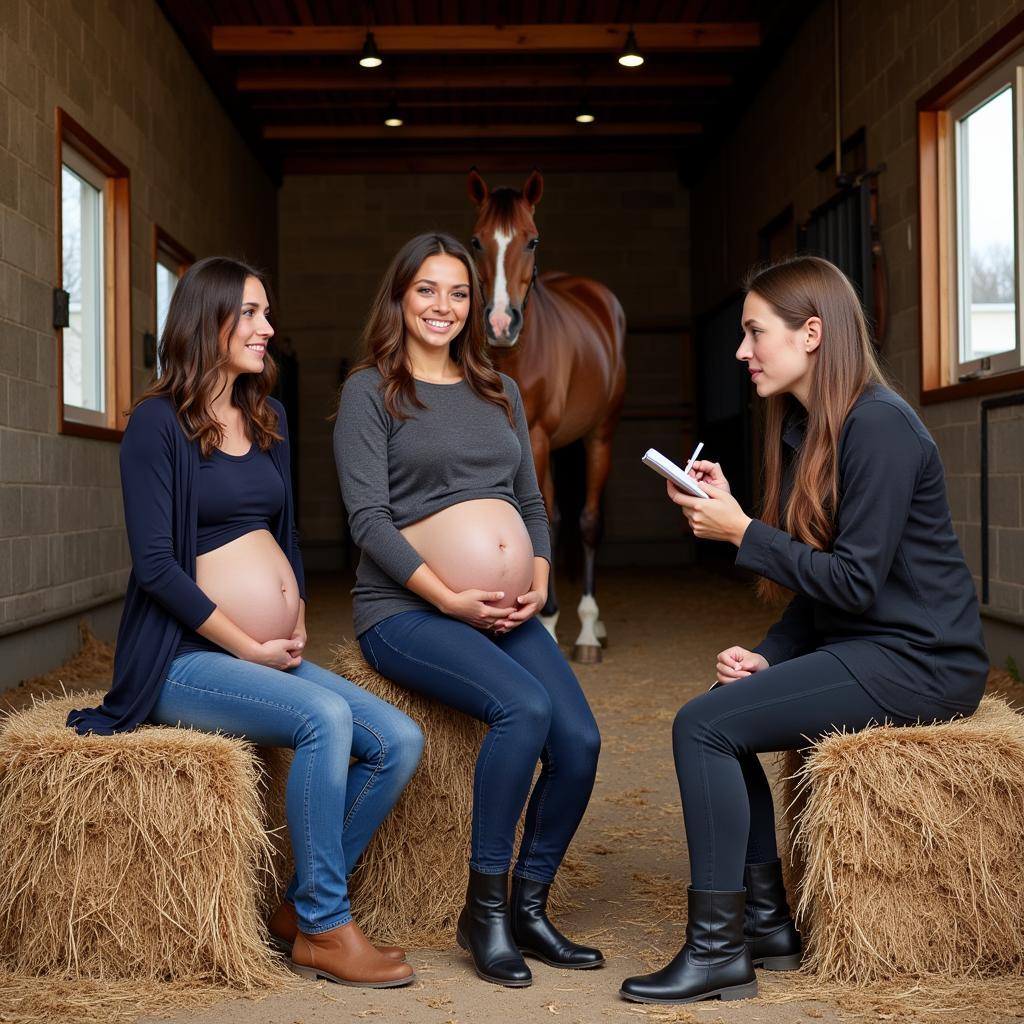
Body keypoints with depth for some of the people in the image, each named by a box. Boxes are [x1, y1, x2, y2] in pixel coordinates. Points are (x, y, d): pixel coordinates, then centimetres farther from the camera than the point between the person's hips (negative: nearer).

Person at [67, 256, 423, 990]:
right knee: (324, 717, -30)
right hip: (187, 660, -7)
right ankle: (323, 930, -17)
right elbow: (154, 563, -14)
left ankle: (303, 907, 2)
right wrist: (250, 647, -14)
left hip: (274, 657, 7)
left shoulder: (268, 420, 15)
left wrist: (297, 624, 5)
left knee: (399, 741, -10)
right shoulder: (159, 422, -7)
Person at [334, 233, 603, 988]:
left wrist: (538, 583, -2)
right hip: (406, 610, -5)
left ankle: (529, 910, 4)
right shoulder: (370, 391, 1)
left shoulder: (501, 394, 18)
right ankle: (484, 911, -11)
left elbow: (532, 503, 17)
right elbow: (369, 517, -8)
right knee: (525, 708, -30)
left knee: (580, 740, -18)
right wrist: (451, 599, -17)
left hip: (504, 612, 5)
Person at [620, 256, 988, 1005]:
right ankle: (769, 925, 13)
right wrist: (769, 657, -2)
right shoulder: (804, 427, 11)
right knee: (724, 717, 9)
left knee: (704, 725, -15)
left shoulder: (878, 425, -17)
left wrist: (741, 533, -17)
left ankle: (717, 949, -5)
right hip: (862, 645, 10)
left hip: (918, 662, -10)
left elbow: (854, 580, -22)